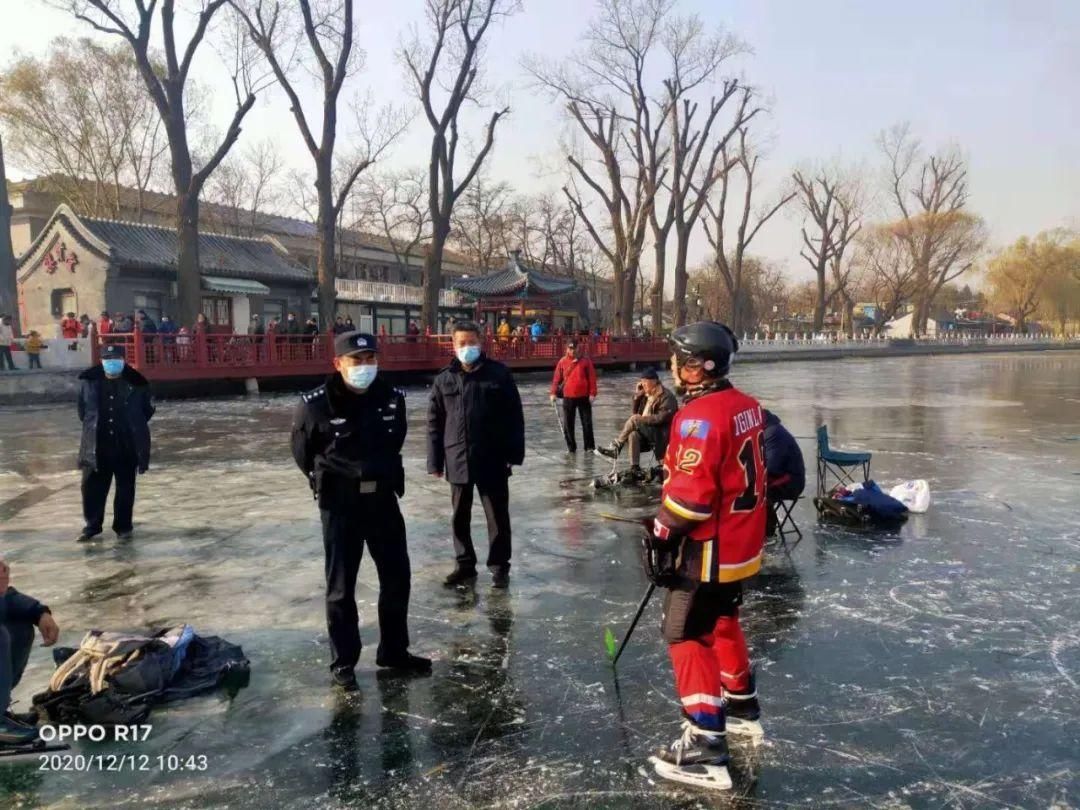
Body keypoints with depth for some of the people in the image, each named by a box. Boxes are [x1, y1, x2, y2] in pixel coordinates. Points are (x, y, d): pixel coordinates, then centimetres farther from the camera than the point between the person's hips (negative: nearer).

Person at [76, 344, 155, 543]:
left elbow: (147, 410, 5)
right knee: (92, 487, 8)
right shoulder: (88, 382, 0)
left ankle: (123, 526, 22)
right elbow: (82, 410, 14)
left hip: (127, 446, -1)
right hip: (97, 446, 2)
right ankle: (92, 525, 24)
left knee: (125, 488, 9)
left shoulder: (136, 383, -5)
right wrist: (92, 425, 9)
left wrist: (133, 427, 4)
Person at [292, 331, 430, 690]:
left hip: (384, 499, 4)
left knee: (397, 578, 12)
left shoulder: (392, 398, -5)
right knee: (341, 587, 6)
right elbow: (303, 453, 1)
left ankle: (393, 651, 29)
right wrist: (331, 483, 9)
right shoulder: (316, 404, -17)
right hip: (340, 505, -4)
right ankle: (343, 662, 22)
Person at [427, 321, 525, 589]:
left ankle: (499, 566, 20)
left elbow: (514, 416, -2)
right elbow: (435, 423, 5)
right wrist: (435, 461, 1)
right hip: (458, 461, 2)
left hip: (493, 460, -2)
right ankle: (465, 565, 27)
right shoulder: (444, 379, 3)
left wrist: (514, 453, -7)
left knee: (498, 516, 7)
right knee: (460, 517, 12)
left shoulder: (499, 374, -2)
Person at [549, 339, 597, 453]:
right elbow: (557, 378, 3)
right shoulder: (562, 362, 2)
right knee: (568, 424, 5)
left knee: (587, 422, 3)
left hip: (584, 396, -1)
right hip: (568, 397, 1)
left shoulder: (586, 361, 0)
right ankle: (571, 447, 16)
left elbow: (592, 378, -2)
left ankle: (589, 446, 12)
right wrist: (554, 393, -4)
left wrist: (592, 393, -8)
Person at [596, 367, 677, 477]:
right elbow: (634, 411, 17)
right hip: (646, 432, 7)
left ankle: (615, 447, -19)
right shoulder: (647, 395, 14)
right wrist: (637, 395, 4)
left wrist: (642, 419, -18)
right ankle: (635, 469, -29)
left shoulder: (667, 397, -10)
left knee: (634, 419, -24)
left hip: (660, 434, -7)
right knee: (633, 435, -27)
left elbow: (661, 418, -21)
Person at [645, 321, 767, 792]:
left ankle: (706, 745, -1)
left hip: (709, 548, -9)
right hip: (741, 541, 9)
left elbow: (690, 493, -25)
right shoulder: (746, 406, 6)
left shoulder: (699, 417, -24)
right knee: (722, 621, 25)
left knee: (686, 634, -2)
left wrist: (661, 535, -12)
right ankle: (741, 706, 42)